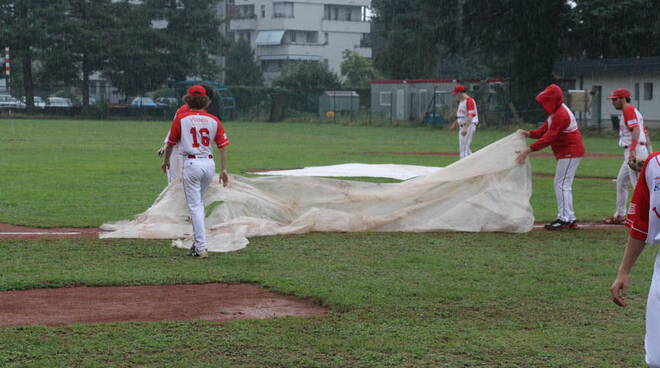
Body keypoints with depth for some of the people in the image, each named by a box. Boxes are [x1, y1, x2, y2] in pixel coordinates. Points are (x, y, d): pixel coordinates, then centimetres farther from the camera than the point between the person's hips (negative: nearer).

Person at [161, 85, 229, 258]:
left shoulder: (181, 119, -3)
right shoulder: (213, 120, 5)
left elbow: (171, 143, 7)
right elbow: (222, 146, 1)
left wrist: (166, 161, 24)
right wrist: (224, 169, 4)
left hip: (191, 163, -4)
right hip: (209, 163, 4)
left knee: (194, 205, -2)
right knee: (199, 203, 21)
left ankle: (201, 248, -8)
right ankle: (198, 242, 23)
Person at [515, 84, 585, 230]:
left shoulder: (560, 115, -23)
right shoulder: (555, 112, 11)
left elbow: (548, 138, -28)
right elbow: (544, 131, 10)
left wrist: (528, 150, -31)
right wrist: (528, 133, -7)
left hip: (570, 152, -11)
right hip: (566, 152, 11)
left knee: (562, 184, -10)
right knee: (563, 185, 14)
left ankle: (565, 219, -8)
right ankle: (570, 219, 19)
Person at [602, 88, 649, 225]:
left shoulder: (628, 110, -10)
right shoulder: (633, 111, 20)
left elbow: (636, 129, -24)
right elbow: (642, 131, 20)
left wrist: (633, 150, -33)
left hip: (635, 151, -11)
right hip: (631, 153, 11)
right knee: (621, 182, 20)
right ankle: (620, 215, 29)